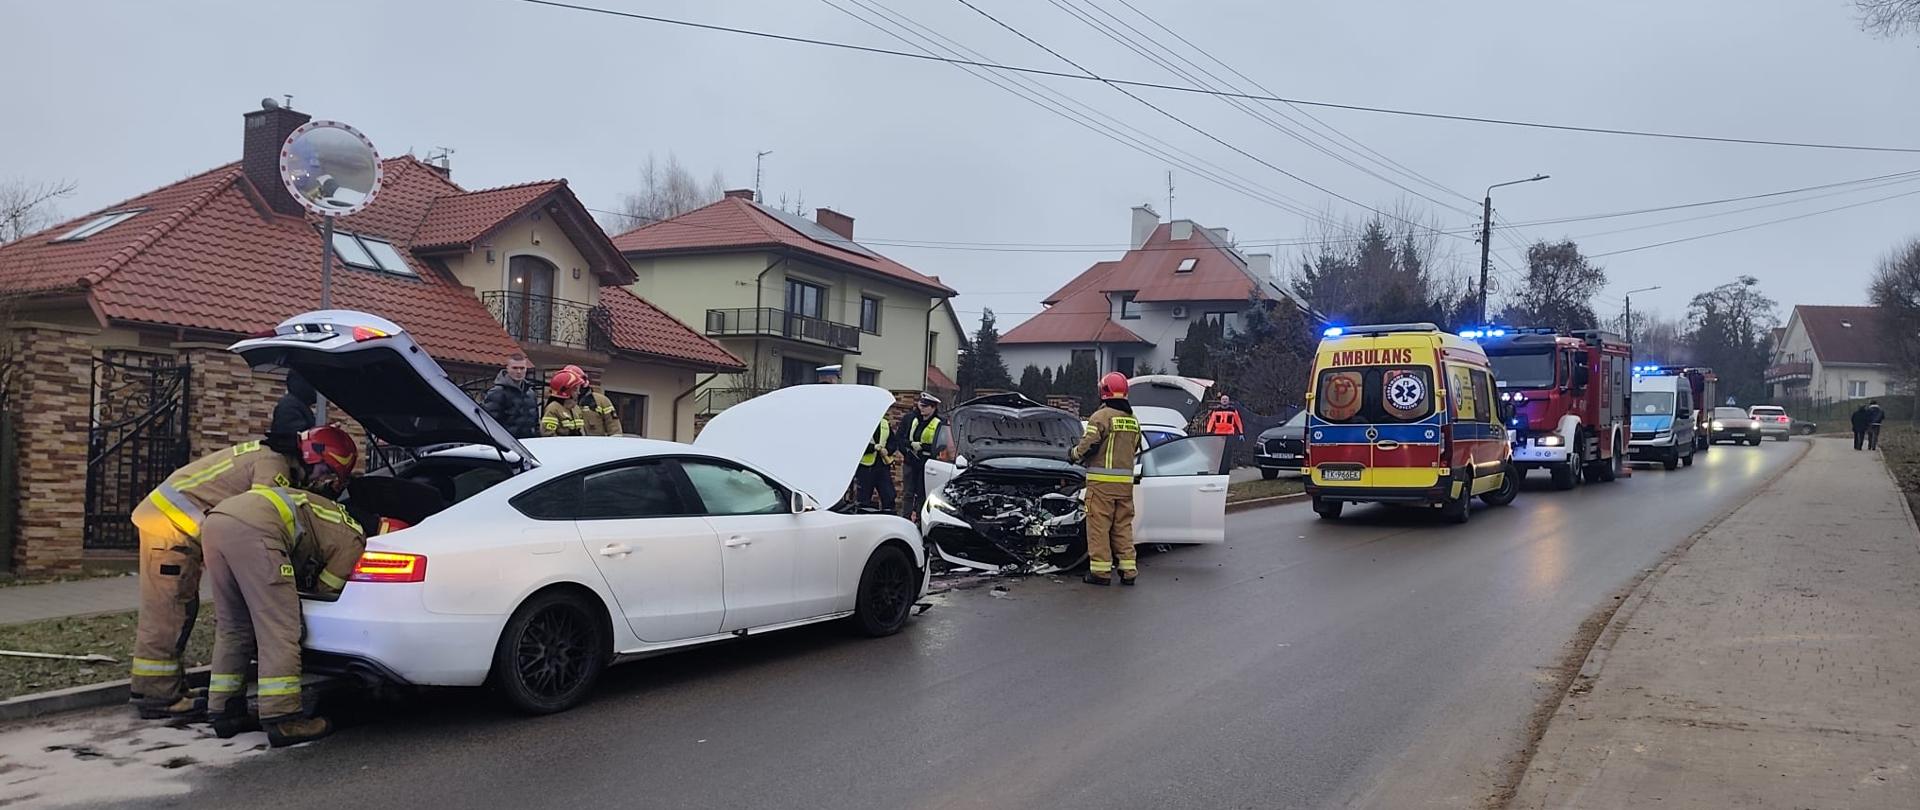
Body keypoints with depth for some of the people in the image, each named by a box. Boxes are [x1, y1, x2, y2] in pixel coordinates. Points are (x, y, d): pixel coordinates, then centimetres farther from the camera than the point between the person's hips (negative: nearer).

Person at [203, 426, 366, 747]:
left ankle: (226, 712, 22)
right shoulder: (352, 541, 10)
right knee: (279, 630, -4)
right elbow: (325, 590, 14)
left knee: (232, 627, 18)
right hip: (253, 530, -9)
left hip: (217, 520, 9)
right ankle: (282, 719, -7)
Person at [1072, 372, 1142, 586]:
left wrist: (1074, 453, 3)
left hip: (1102, 480, -6)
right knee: (1123, 526, 13)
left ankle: (1100, 571, 1)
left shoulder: (1101, 416, -11)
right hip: (1125, 480, 6)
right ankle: (1128, 570, 13)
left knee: (1099, 526, 0)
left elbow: (1088, 445, -16)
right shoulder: (1133, 420, 12)